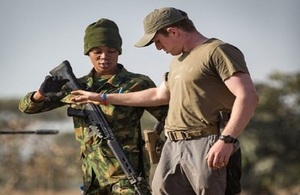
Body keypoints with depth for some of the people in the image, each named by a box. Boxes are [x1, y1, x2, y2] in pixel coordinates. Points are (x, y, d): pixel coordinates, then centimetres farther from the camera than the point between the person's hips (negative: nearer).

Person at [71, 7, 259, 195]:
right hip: (173, 149, 9)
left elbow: (248, 97, -17)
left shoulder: (218, 52, -7)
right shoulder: (179, 60, 24)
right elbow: (159, 95, 37)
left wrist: (226, 140, -26)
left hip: (206, 148, -9)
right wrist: (104, 98, 38)